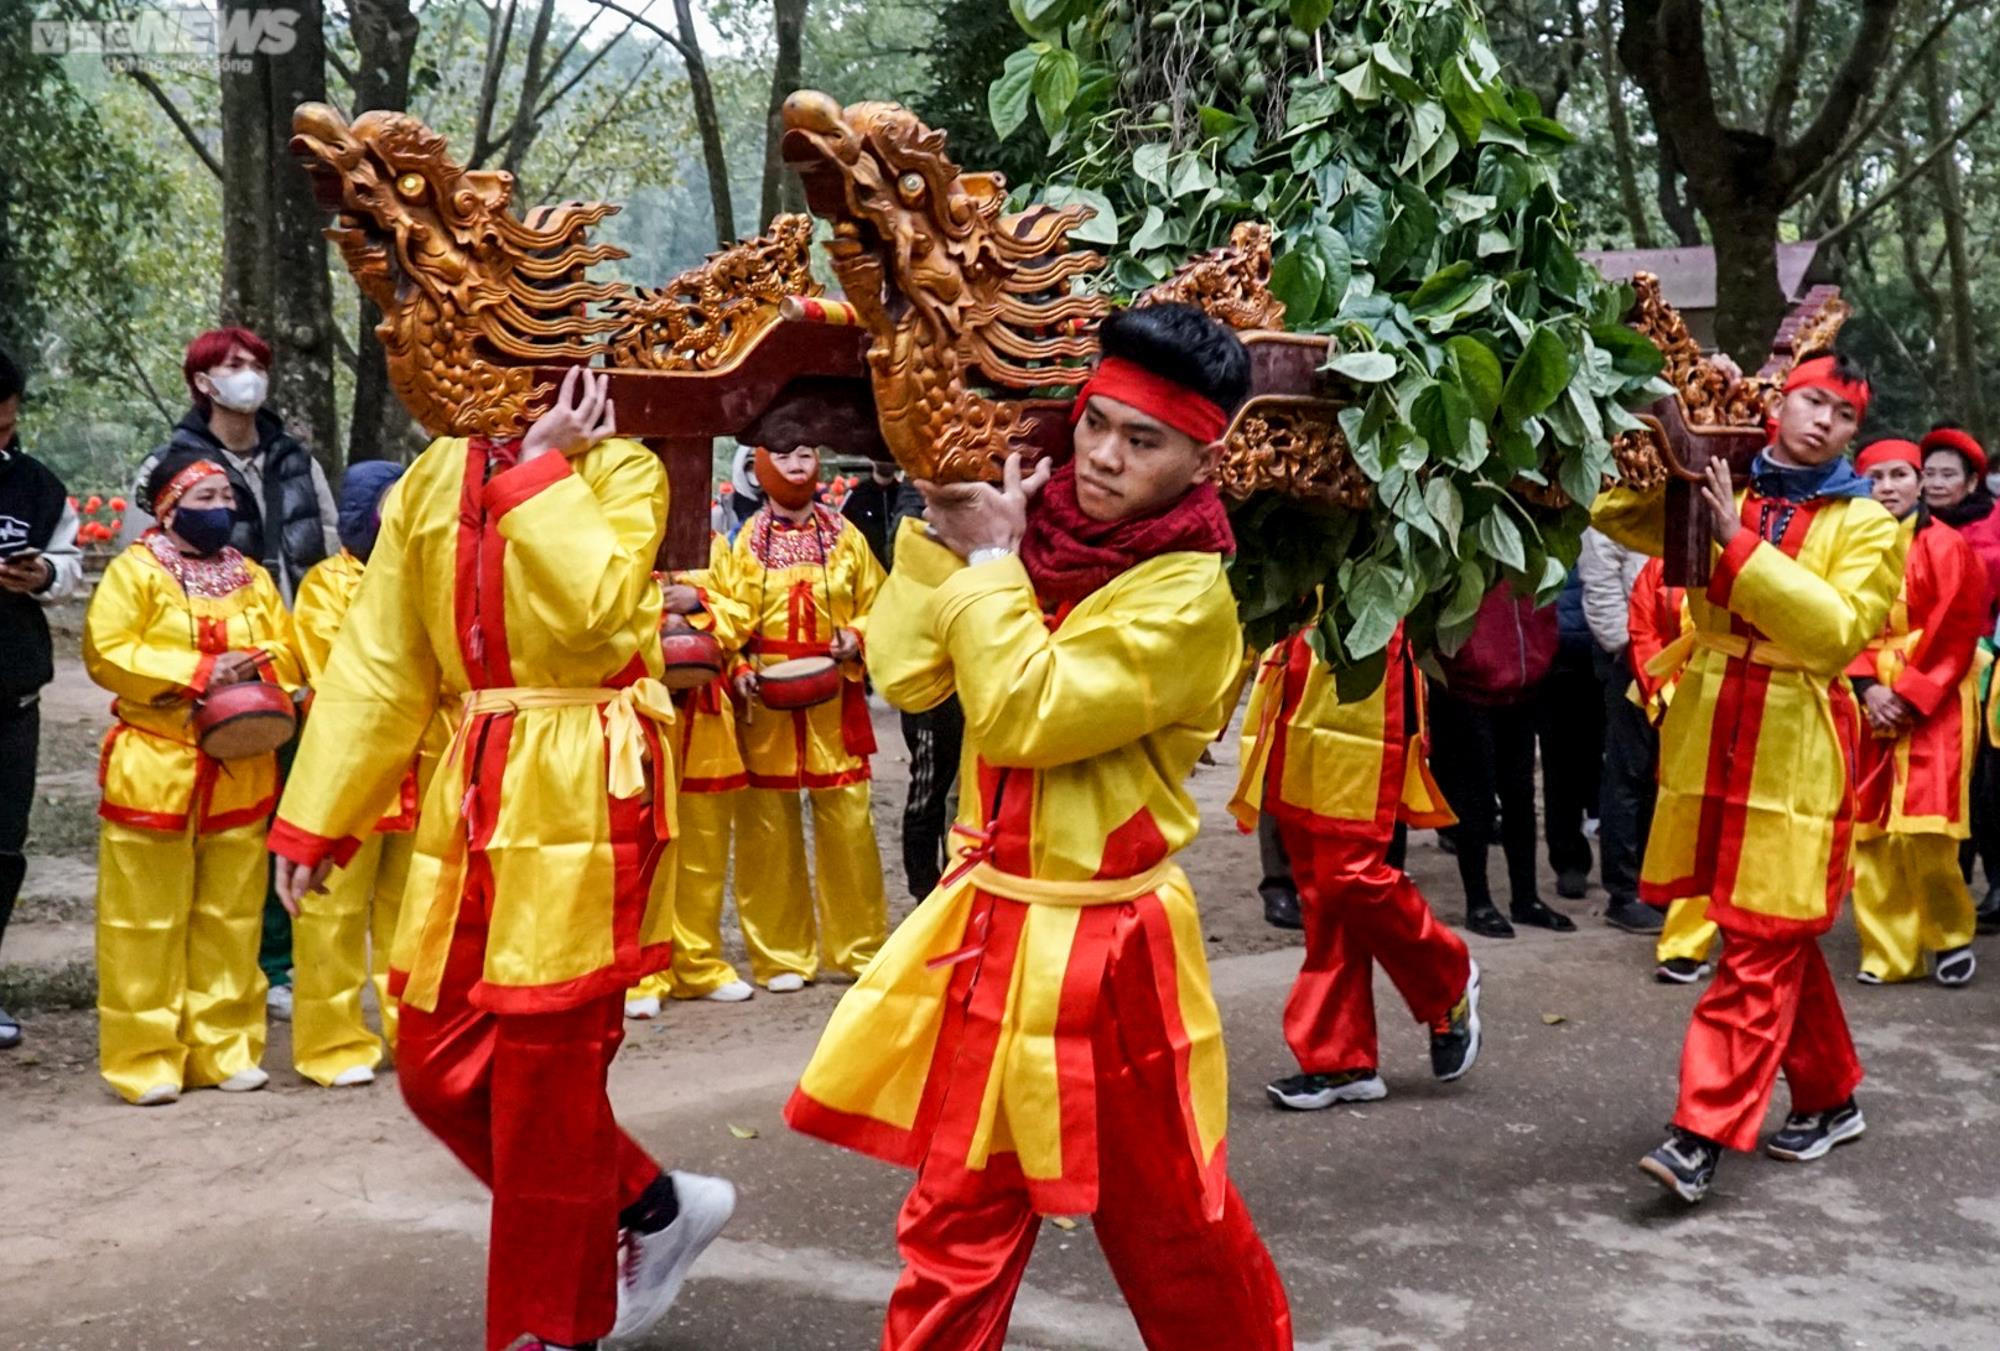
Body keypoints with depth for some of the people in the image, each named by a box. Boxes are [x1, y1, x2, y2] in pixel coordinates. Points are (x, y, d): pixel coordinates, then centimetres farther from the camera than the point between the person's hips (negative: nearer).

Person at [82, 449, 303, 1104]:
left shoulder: (252, 578, 13)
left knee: (230, 917, 8)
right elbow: (105, 653, -12)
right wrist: (198, 672, -16)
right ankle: (146, 1059, 9)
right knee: (147, 921, 1)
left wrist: (258, 669, -9)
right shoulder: (135, 571, -3)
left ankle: (225, 1049, 17)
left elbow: (288, 651, 13)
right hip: (154, 767, -4)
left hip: (240, 768, 5)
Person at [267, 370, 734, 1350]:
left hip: (581, 799, -7)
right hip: (471, 800, 7)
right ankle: (654, 1207, 27)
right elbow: (378, 663, 12)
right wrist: (314, 820, 9)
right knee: (440, 1067, 9)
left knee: (547, 1075, -1)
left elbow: (597, 612, -24)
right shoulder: (432, 478, 12)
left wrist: (543, 466, -15)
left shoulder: (619, 468, -4)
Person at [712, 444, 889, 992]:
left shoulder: (845, 537, 10)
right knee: (767, 829, 2)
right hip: (765, 707, -1)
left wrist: (856, 639, -9)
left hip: (835, 706, 1)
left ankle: (861, 947, 13)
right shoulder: (741, 542, 6)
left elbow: (878, 607, 10)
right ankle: (781, 956, 13)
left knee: (850, 824, 0)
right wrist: (738, 669, -12)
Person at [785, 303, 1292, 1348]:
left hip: (1101, 945, -5)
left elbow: (1028, 717, -24)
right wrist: (944, 524, -6)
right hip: (989, 924, 5)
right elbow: (907, 674, -1)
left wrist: (990, 558, -15)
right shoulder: (1044, 532, 1)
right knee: (958, 1216, 13)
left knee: (1162, 1220, 13)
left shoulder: (1188, 596, -17)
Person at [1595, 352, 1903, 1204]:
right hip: (1711, 738, 4)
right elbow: (1611, 509, 5)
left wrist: (1741, 546, -20)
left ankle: (1704, 1133, -5)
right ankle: (1830, 1099, 31)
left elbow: (1838, 629, -15)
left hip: (1795, 753, -4)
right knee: (1777, 941, 15)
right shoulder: (1717, 494, 9)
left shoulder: (1865, 525, 0)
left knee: (1762, 947, -6)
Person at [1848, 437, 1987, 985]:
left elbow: (1954, 635, -8)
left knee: (1921, 832, -12)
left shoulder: (1947, 547, -3)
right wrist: (1867, 689, -9)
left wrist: (1910, 697, -14)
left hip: (1933, 708, -4)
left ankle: (1952, 935, 11)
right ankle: (1888, 953, 10)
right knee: (1870, 836, 1)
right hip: (1871, 707, 4)